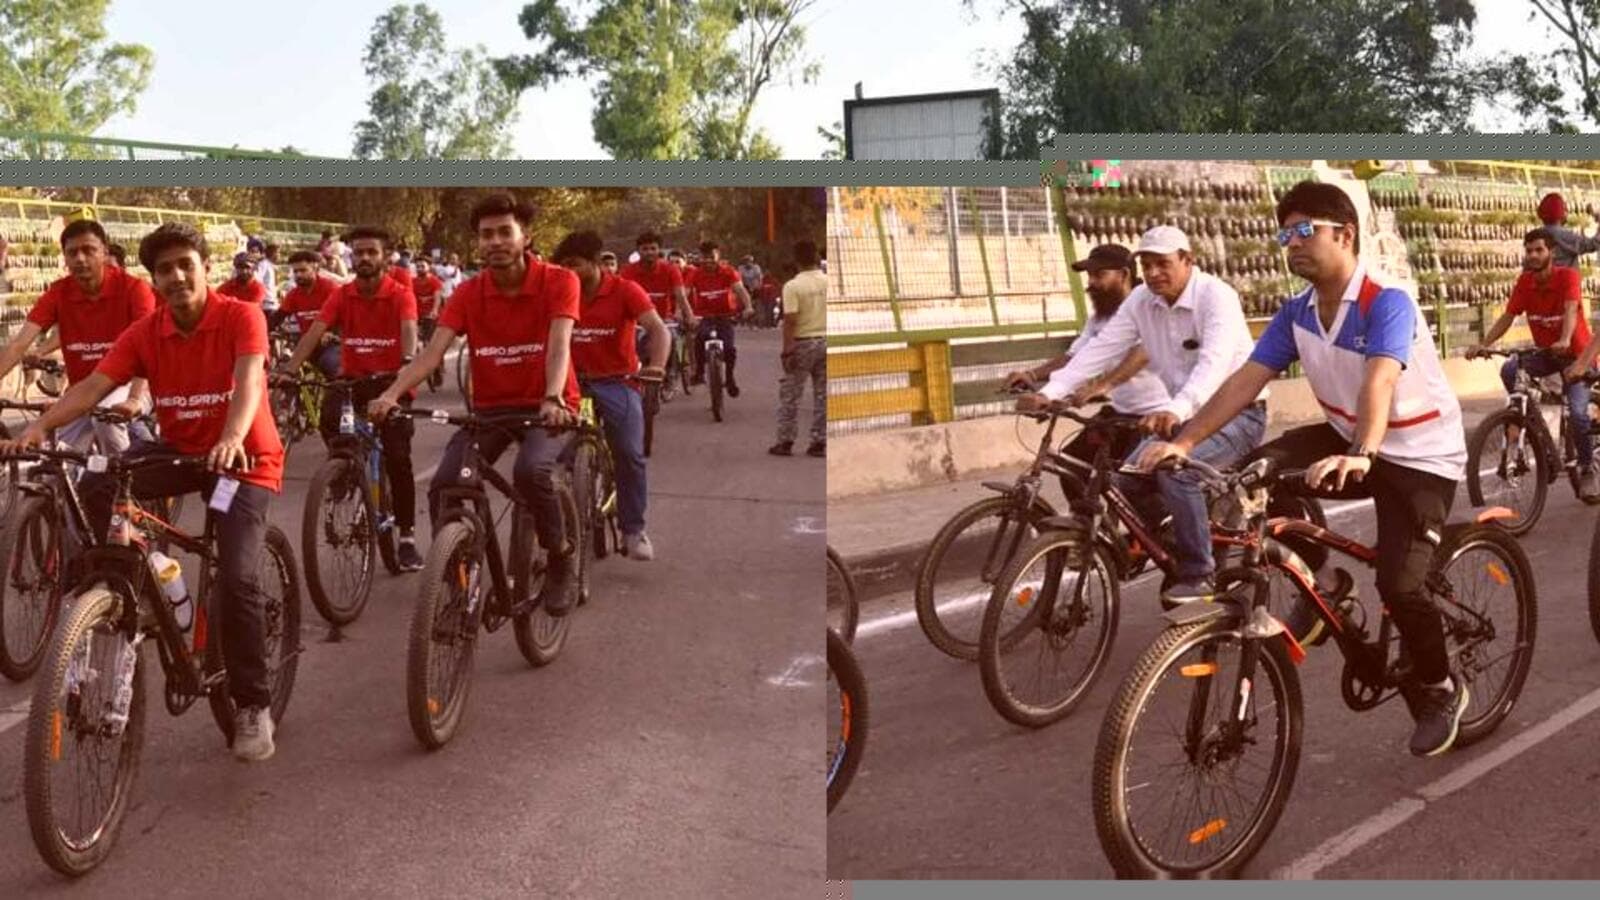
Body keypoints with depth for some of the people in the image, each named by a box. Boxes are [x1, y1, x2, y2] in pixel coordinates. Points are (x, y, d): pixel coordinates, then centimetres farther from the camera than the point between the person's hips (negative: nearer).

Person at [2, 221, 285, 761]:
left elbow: (250, 379, -32)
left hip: (243, 457, -4)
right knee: (95, 489, -24)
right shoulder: (145, 333, -4)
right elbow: (93, 386, -15)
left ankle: (253, 706, -1)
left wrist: (231, 439, -52)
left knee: (236, 579, -17)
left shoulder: (241, 318, -15)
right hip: (179, 449, 4)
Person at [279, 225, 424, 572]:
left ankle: (407, 538, 2)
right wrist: (288, 369, -26)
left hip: (390, 381, -2)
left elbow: (409, 330, -25)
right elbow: (314, 332, -11)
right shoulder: (342, 296, 0)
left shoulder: (401, 295, -7)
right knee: (329, 416, -30)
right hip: (352, 378, 2)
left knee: (397, 458, -9)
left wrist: (409, 361, -47)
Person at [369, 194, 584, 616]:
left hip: (547, 408, -3)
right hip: (490, 408, 4)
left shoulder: (558, 281, -11)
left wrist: (552, 399, -45)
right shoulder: (468, 293, -3)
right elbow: (432, 351, -15)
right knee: (443, 486, -17)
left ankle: (563, 557, -8)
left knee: (531, 470, -34)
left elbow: (559, 345, -26)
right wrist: (391, 394, -33)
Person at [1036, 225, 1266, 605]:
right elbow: (1101, 348, -10)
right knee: (1129, 478, -8)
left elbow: (1213, 362, -37)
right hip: (1185, 415, 7)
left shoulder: (1216, 296, -21)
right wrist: (1050, 392, -24)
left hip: (1237, 412, -7)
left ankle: (1198, 576, -20)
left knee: (1176, 468, -31)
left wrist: (1175, 410, -55)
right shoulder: (1141, 301, -2)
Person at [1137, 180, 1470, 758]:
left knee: (1399, 585, -18)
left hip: (1420, 455, -6)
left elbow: (1378, 381, -42)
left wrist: (1360, 456, -59)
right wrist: (1185, 441, -22)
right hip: (1348, 440, 6)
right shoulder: (1296, 313, -5)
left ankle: (1440, 692, 13)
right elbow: (1247, 380, -11)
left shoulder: (1387, 303, -25)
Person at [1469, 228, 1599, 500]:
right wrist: (1484, 344, -26)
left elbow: (1570, 310, -33)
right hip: (1545, 354, 4)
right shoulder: (1525, 282, -5)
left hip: (1576, 354, -4)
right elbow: (1507, 316, -10)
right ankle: (1518, 427, -12)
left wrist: (1564, 340, -53)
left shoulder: (1567, 276, -17)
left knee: (1577, 412, -19)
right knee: (1509, 369, -27)